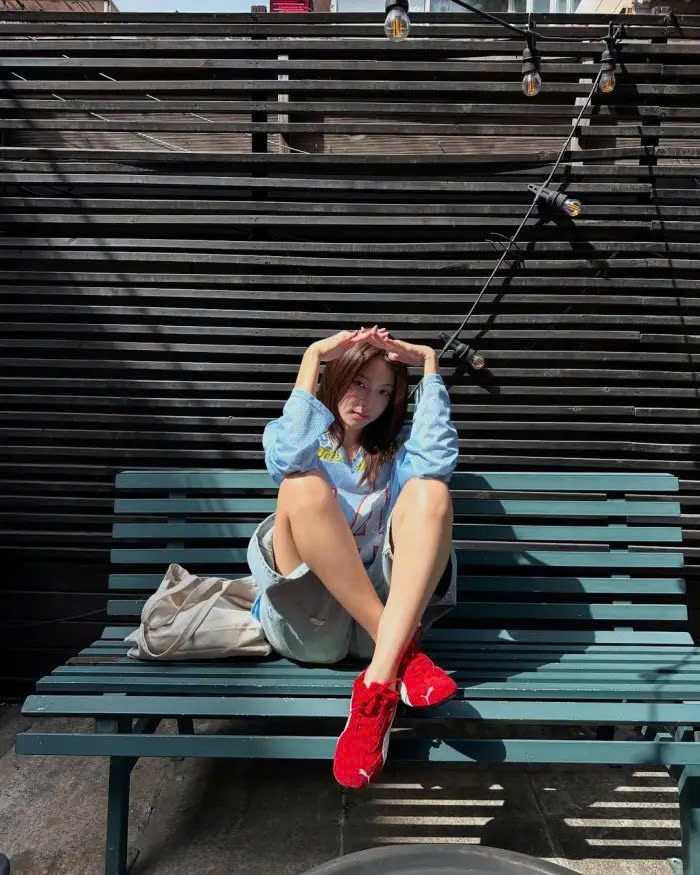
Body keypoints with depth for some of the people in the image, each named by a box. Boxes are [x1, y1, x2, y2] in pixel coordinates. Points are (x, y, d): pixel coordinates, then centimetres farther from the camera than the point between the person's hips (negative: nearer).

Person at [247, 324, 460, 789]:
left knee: (430, 491, -22)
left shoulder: (397, 449, 19)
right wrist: (313, 356, -8)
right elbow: (287, 458, -14)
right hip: (308, 620, -1)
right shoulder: (299, 438, 14)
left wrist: (429, 363, -3)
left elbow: (439, 458, -8)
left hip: (386, 609, 2)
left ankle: (379, 682, -36)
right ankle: (401, 651, -27)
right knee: (305, 487, -26)